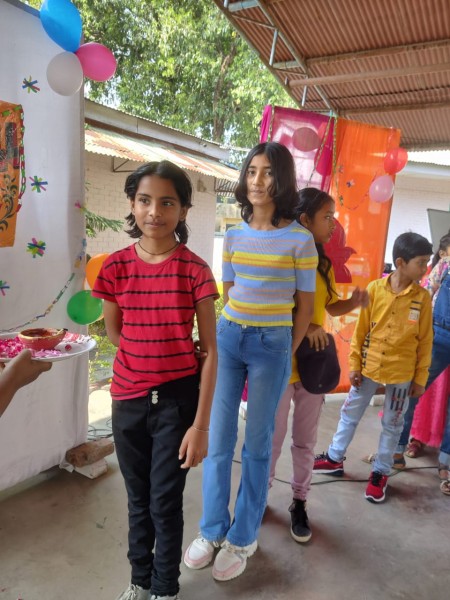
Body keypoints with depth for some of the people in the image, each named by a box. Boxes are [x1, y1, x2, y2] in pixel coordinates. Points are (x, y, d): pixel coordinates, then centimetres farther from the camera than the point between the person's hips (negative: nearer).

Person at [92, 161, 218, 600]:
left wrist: (201, 424, -13)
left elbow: (210, 351, -10)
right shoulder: (116, 266, -5)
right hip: (128, 399, 3)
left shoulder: (194, 270, -11)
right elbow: (114, 333, 8)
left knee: (166, 501, 10)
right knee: (138, 498, 20)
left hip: (178, 399, -2)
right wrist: (161, 353, 2)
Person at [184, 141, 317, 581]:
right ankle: (212, 530, 29)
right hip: (228, 338, 4)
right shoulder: (233, 236, 5)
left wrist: (286, 352, 3)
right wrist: (236, 329, 11)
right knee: (218, 440, 9)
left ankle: (242, 538, 28)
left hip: (272, 346, -3)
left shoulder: (300, 240, -7)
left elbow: (305, 304, -1)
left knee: (256, 444, 9)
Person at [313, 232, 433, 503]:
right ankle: (335, 458, 33)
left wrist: (420, 378, 0)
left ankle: (381, 472, 32)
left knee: (392, 424, 13)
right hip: (369, 368, 1)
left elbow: (425, 341, -1)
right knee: (350, 414, 14)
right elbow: (361, 330, -3)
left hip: (402, 373, 0)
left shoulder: (423, 297, -8)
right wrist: (354, 365, -2)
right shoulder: (375, 289, -10)